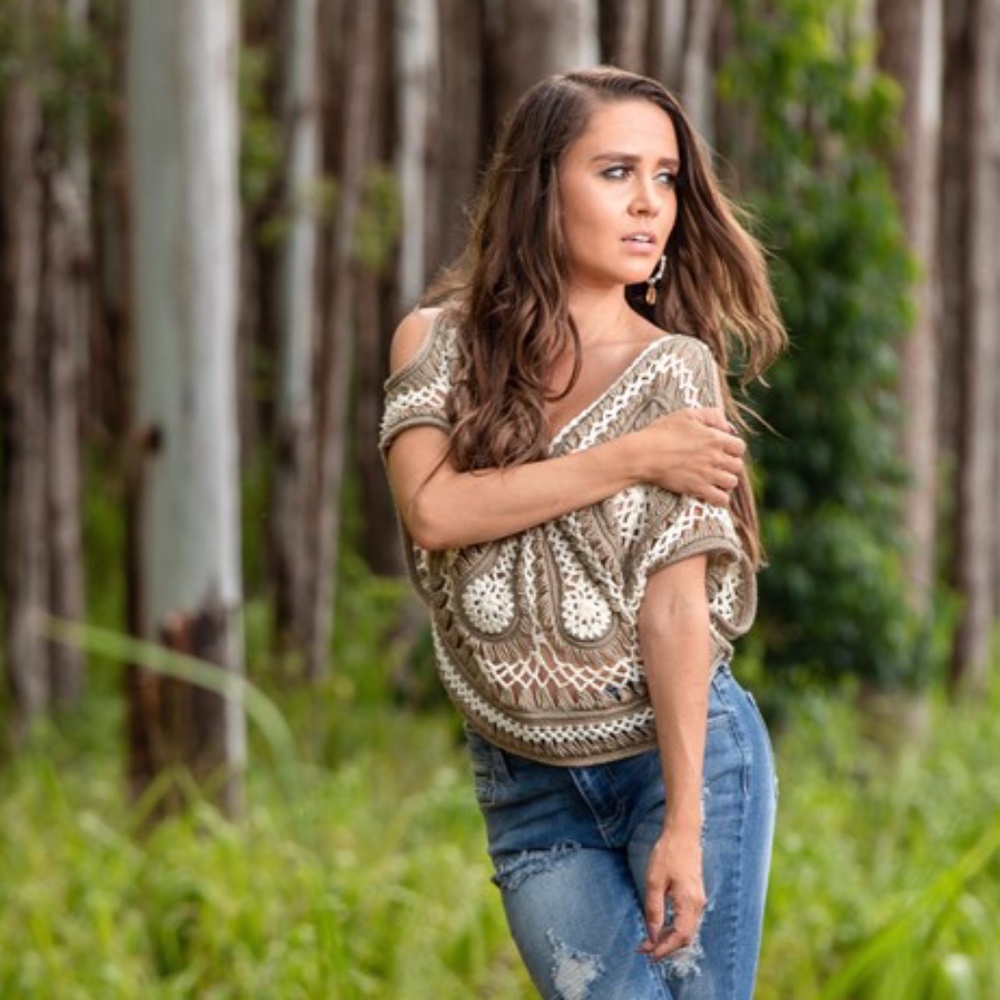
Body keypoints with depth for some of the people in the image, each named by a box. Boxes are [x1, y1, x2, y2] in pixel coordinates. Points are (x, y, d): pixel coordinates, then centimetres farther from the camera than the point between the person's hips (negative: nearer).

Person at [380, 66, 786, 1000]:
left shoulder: (676, 370, -4)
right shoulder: (439, 344, 2)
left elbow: (676, 607, -11)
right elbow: (432, 509, -15)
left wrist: (684, 824, -16)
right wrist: (633, 458, -17)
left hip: (680, 755, -1)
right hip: (527, 784, 2)